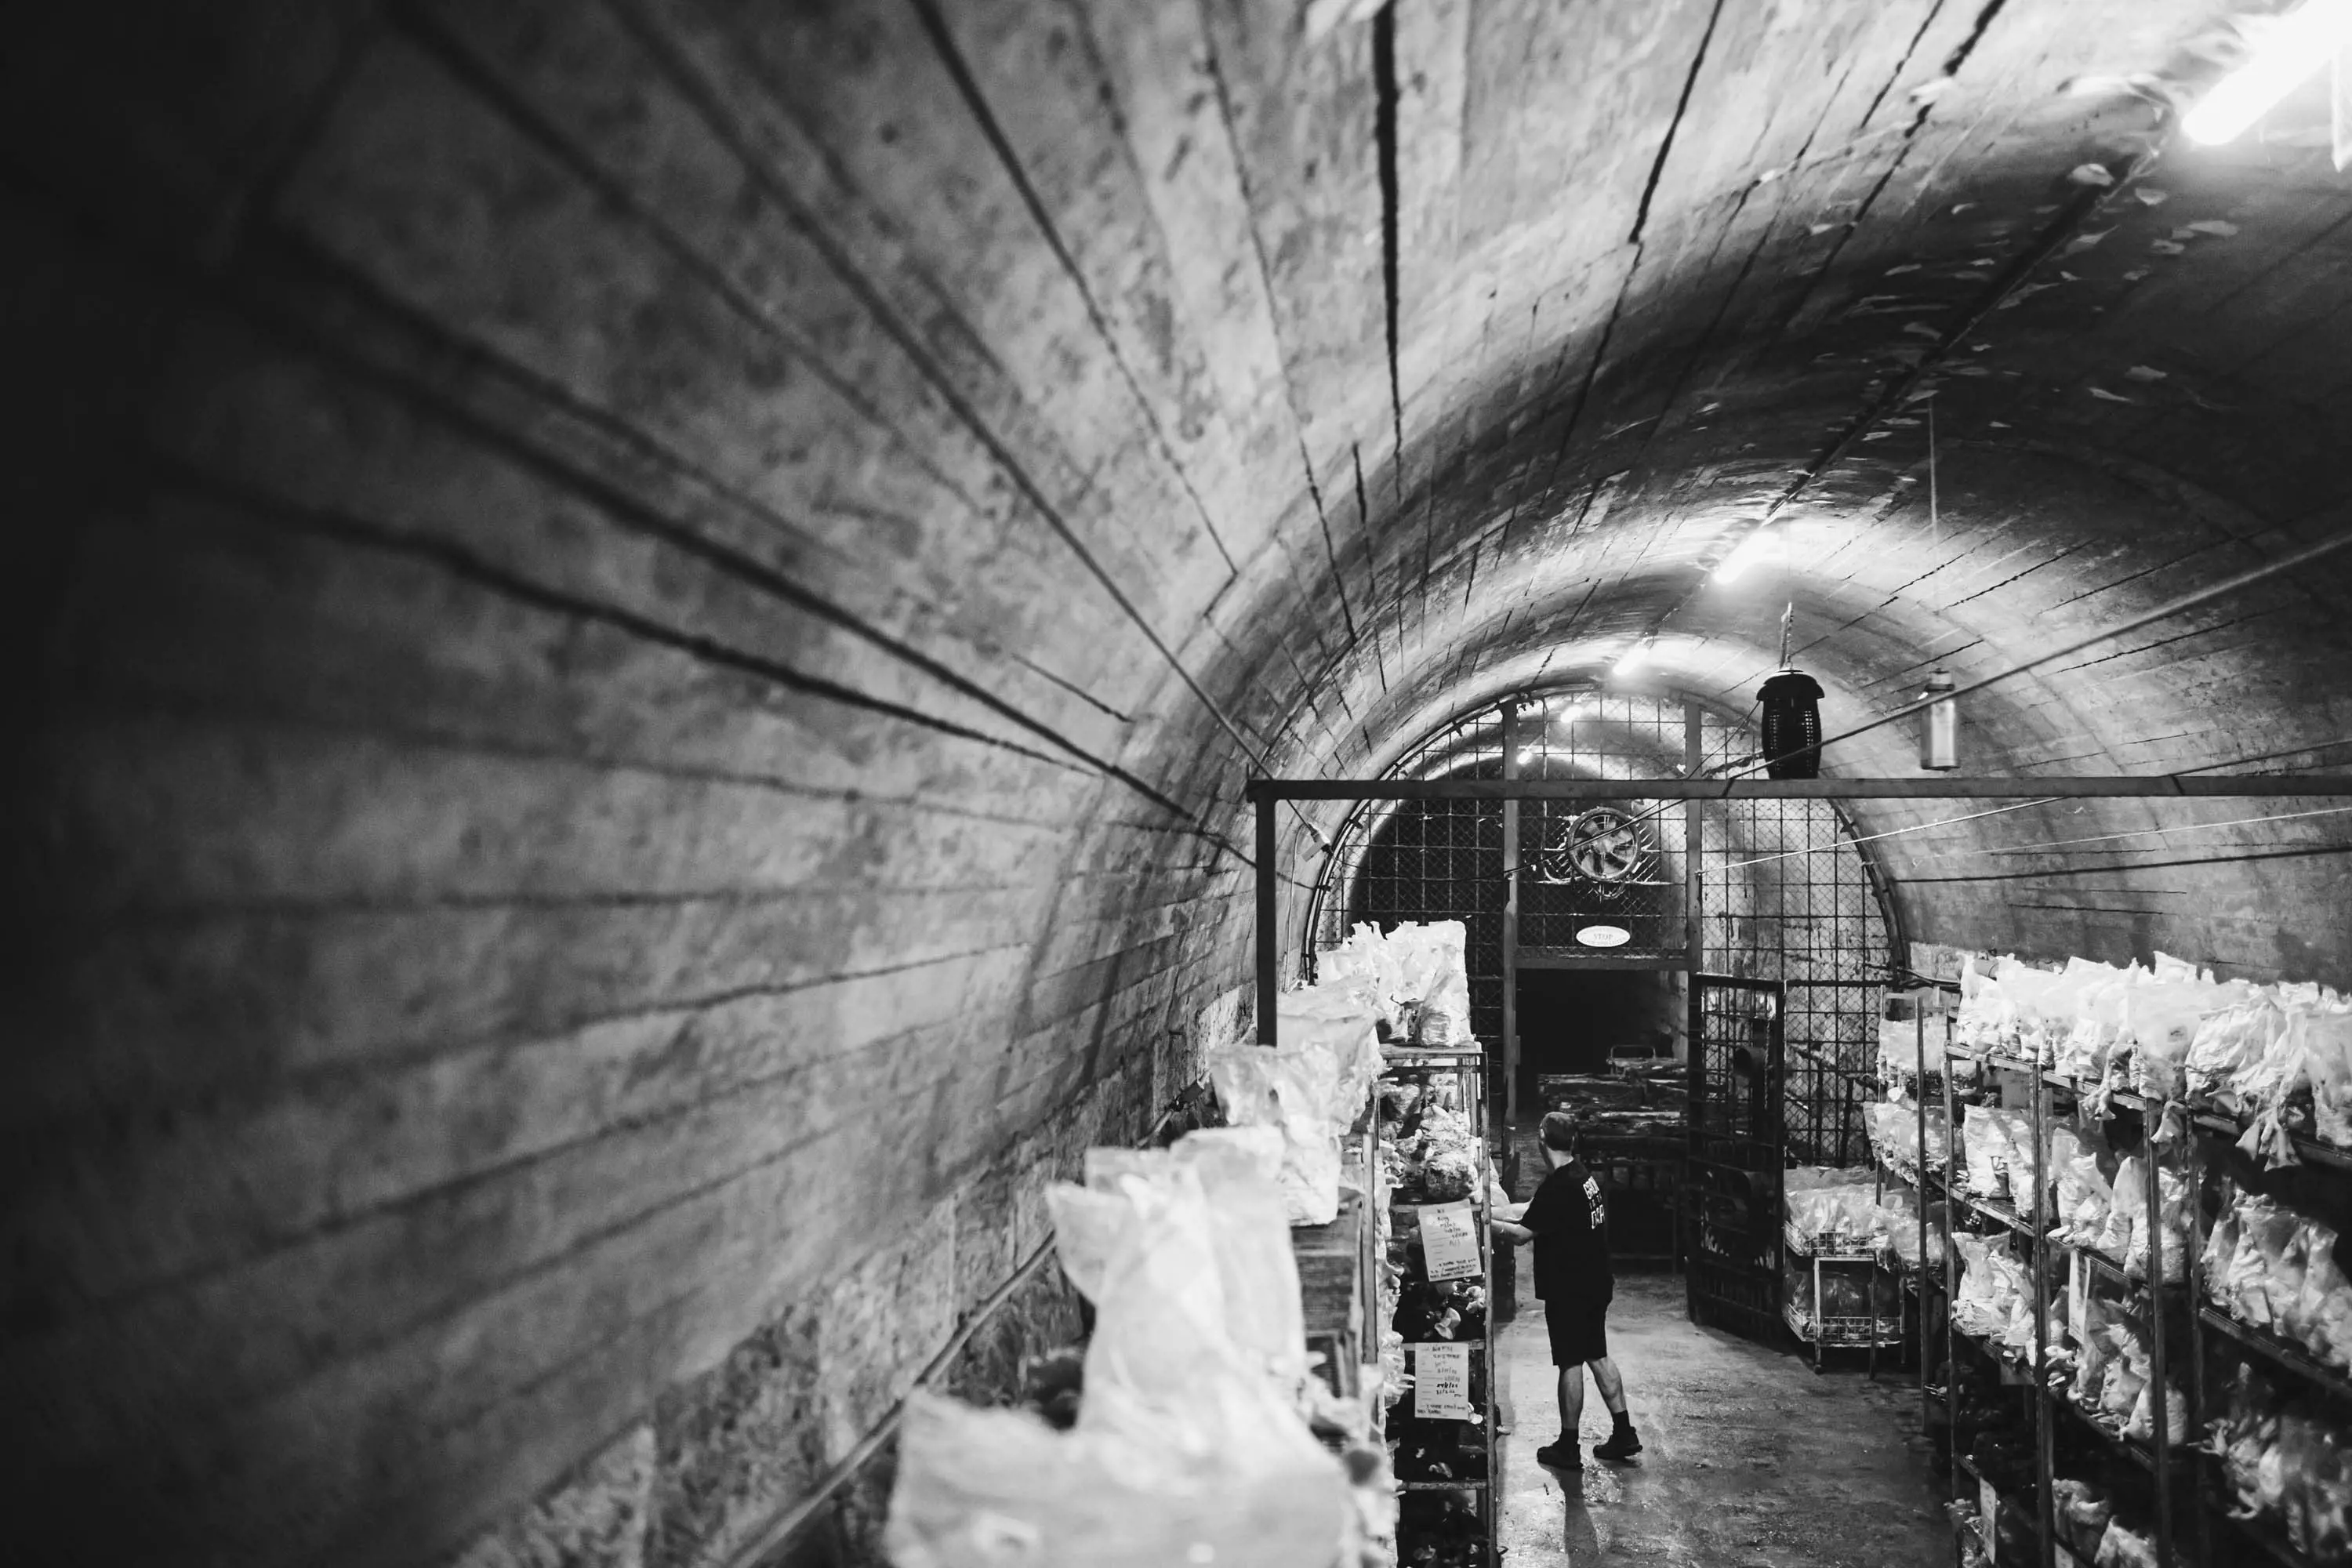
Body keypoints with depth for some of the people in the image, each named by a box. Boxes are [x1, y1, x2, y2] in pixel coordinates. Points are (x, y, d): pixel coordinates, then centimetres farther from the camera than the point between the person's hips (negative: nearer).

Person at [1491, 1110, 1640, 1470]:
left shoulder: (1557, 1187, -22)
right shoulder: (1589, 1177, 6)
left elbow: (1523, 1233, -21)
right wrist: (1501, 1212, 16)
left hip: (1568, 1291, -8)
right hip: (1595, 1284, 8)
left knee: (1571, 1363, 0)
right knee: (1598, 1356, 17)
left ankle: (1568, 1448, 8)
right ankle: (1624, 1434, 21)